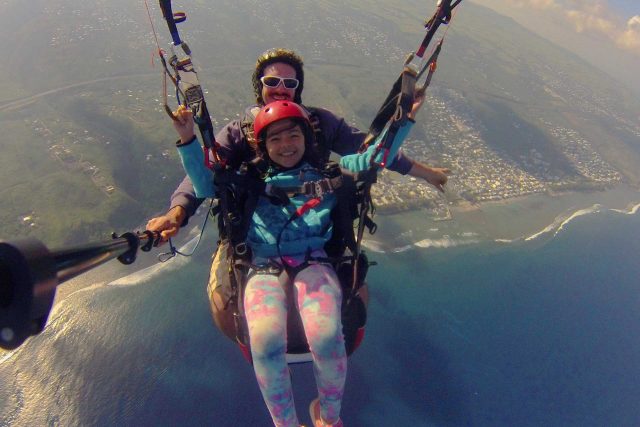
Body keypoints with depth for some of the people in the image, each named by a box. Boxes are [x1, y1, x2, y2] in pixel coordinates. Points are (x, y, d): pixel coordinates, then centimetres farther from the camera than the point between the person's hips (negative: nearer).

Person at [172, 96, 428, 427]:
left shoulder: (326, 171, 21)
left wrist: (404, 118, 12)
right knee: (265, 340, -32)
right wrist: (188, 140, 3)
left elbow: (374, 158, 19)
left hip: (314, 261, 0)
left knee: (326, 335, -30)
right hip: (265, 266, 1)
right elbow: (206, 185, 14)